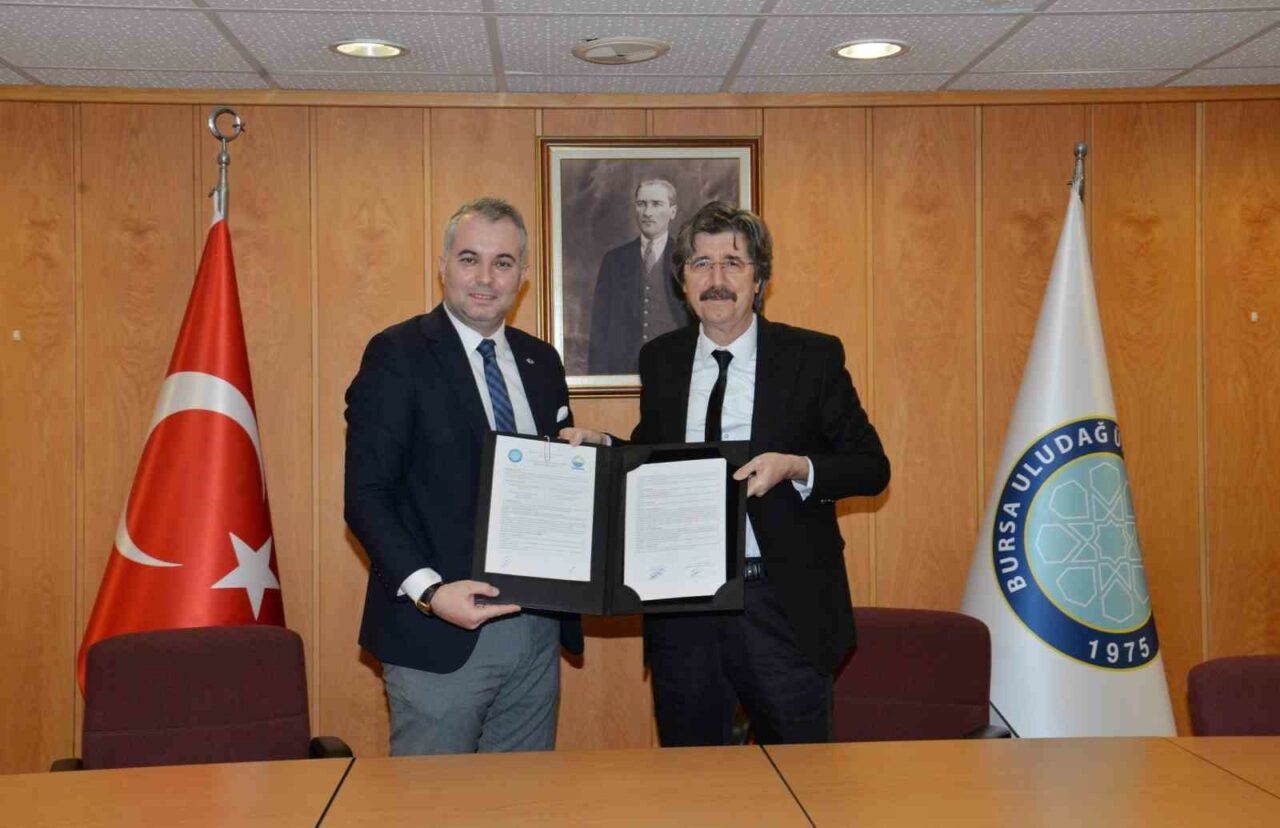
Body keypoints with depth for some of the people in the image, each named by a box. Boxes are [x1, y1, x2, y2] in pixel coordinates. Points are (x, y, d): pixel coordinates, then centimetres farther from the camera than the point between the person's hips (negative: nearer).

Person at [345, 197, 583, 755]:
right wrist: (427, 590, -24)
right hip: (439, 630, -5)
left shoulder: (541, 361, 13)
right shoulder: (398, 354, -6)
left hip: (538, 629, 6)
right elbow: (366, 495, -11)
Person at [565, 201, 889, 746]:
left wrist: (795, 467, -19)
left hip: (782, 603, -3)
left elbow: (872, 467, -2)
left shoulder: (813, 356, -3)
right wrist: (602, 447, -1)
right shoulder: (660, 360, 7)